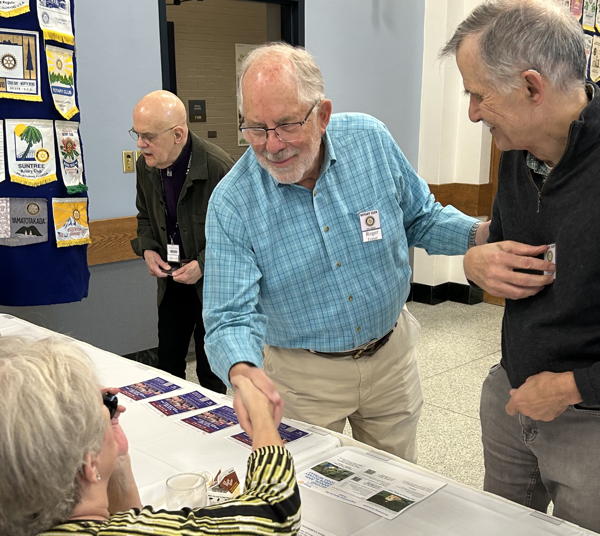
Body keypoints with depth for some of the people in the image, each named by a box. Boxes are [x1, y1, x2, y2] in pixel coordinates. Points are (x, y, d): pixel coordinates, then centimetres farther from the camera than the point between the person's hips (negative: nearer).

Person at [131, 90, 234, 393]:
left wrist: (204, 263, -22)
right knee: (167, 363, 14)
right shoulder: (145, 166, -1)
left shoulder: (218, 167, -21)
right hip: (172, 281, 6)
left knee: (211, 371, 4)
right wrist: (147, 249, -2)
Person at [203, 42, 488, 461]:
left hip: (391, 356, 3)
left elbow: (421, 219, 2)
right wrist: (243, 372, -42)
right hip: (304, 377, -2)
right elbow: (231, 318, -22)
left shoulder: (370, 140, -12)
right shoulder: (231, 203, -20)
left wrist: (482, 234, -16)